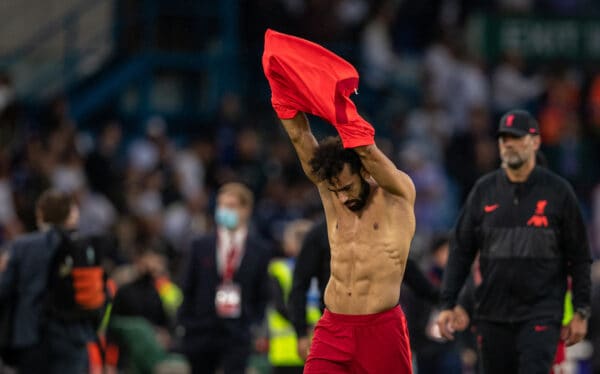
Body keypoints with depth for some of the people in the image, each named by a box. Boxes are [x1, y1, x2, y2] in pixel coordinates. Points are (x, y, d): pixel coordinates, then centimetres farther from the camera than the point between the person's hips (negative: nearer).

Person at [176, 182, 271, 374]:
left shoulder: (260, 250, 4)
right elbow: (188, 290, 8)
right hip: (201, 331, 2)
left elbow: (263, 297, 6)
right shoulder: (201, 245, 8)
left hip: (238, 336, -2)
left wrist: (256, 327, -4)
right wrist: (183, 325, 2)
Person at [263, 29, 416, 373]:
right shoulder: (331, 191, 7)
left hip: (381, 329, -4)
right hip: (333, 328, 4)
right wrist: (283, 91, -11)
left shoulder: (398, 195, -6)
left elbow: (369, 150, -22)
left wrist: (341, 106, -32)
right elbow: (301, 138, -1)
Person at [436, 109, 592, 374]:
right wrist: (447, 304, 2)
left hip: (541, 314, -3)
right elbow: (461, 251, 9)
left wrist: (580, 312, 0)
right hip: (493, 315, 3)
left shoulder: (557, 191, 1)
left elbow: (579, 257, 4)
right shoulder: (484, 190, 7)